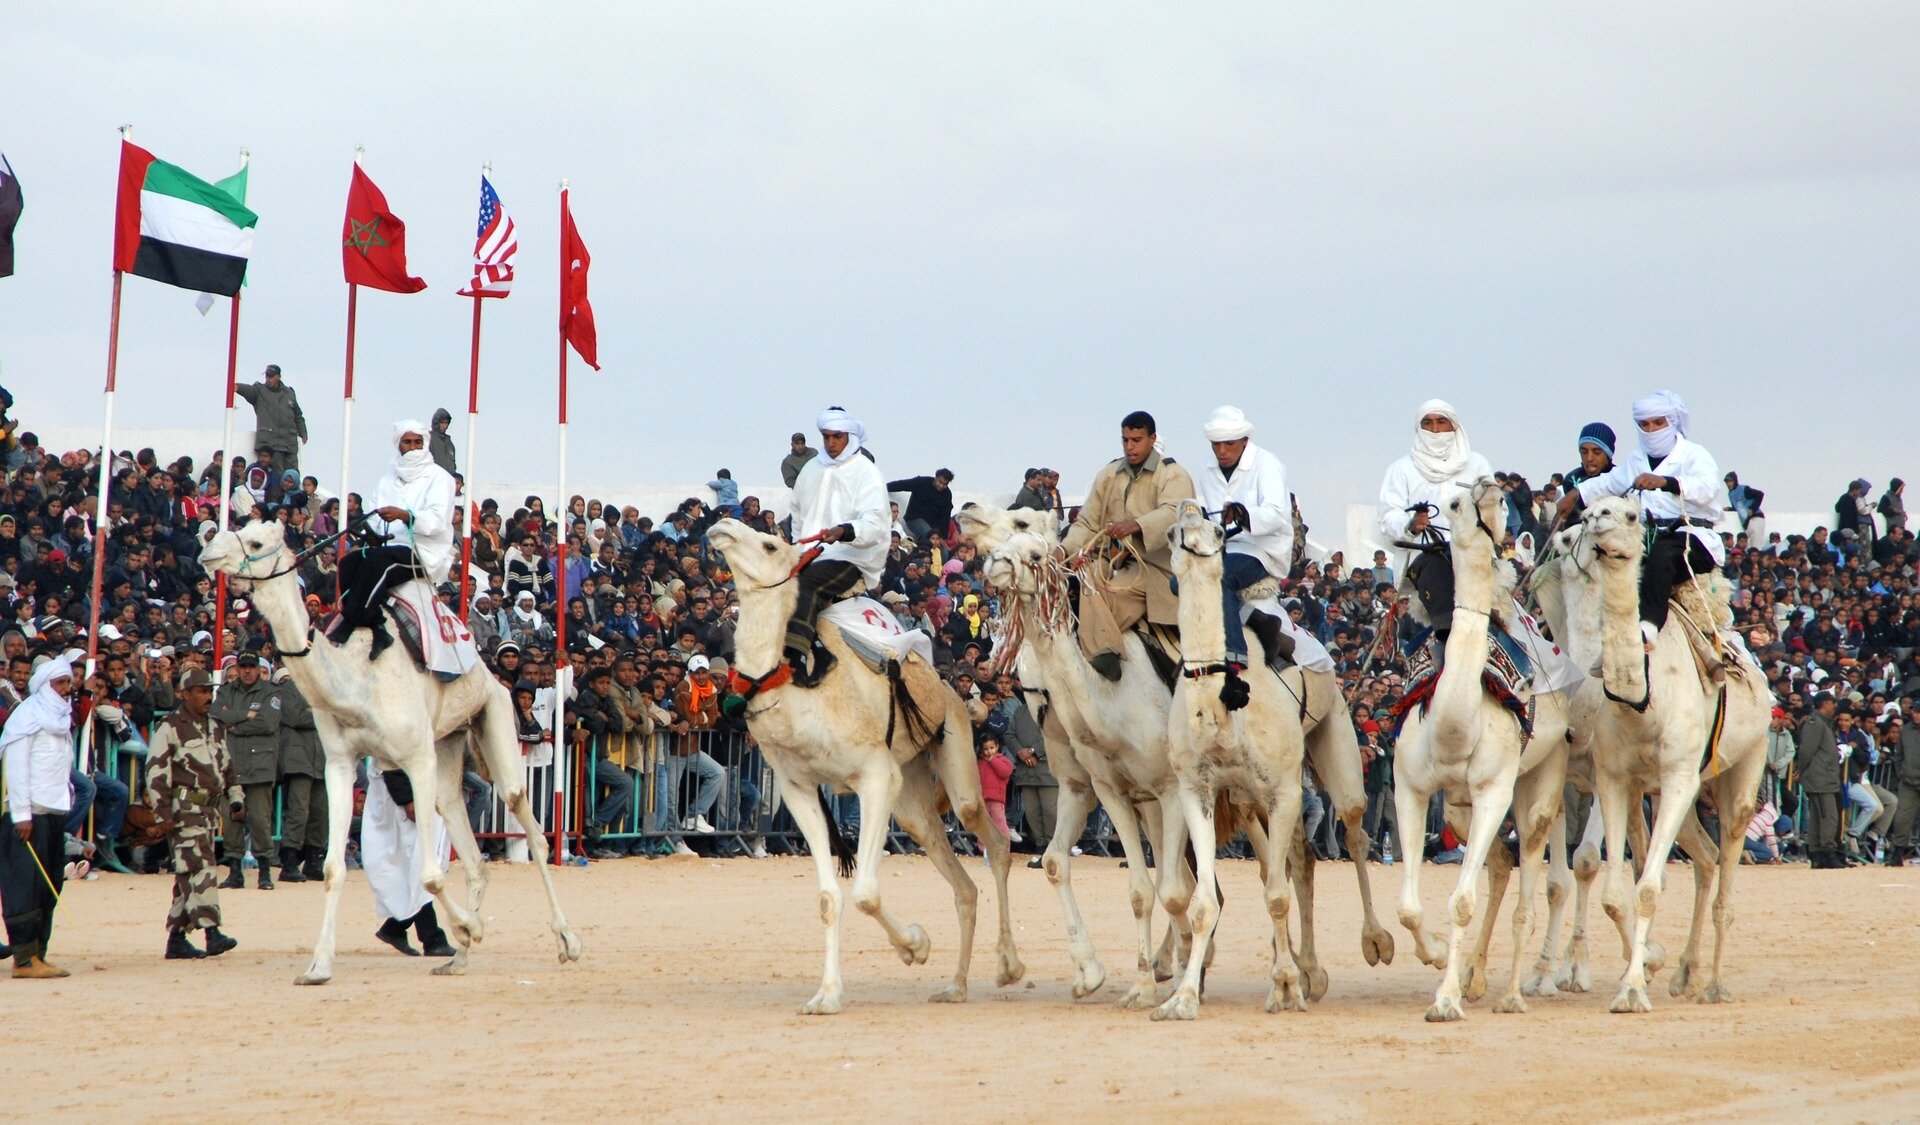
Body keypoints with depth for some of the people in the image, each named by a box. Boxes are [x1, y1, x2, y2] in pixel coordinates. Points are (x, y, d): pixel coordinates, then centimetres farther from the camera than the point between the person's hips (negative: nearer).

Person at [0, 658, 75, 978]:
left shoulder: (60, 717, 18)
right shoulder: (27, 715, -7)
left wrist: (67, 798, 11)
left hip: (55, 811, 8)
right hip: (30, 813, -8)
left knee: (50, 886, 6)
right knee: (27, 885, -8)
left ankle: (37, 955, 10)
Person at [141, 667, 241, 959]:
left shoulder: (214, 727, 18)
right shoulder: (171, 727, -7)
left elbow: (226, 765, 27)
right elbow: (156, 770, -11)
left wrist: (236, 798, 18)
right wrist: (163, 811, -16)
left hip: (208, 808, 8)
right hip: (184, 808, -8)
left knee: (189, 872, 9)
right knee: (200, 866, -17)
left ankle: (177, 939, 13)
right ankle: (211, 932, -24)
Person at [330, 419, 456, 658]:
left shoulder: (438, 477, 4)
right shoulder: (387, 480, 23)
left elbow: (437, 521, -14)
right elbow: (373, 521, 13)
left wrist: (403, 515, -30)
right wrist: (363, 541, -10)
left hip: (425, 552, -6)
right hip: (390, 547, 6)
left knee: (376, 560, -34)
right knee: (348, 564, -23)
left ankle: (349, 625, -34)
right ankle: (377, 628, -30)